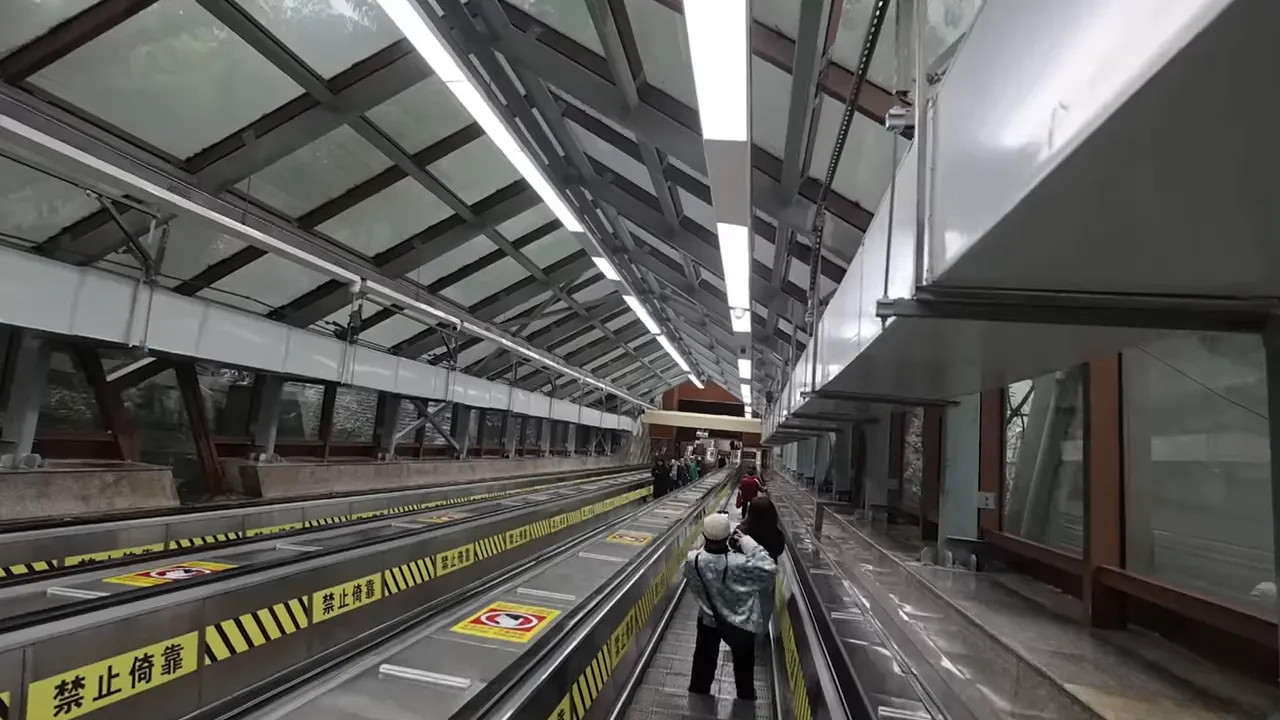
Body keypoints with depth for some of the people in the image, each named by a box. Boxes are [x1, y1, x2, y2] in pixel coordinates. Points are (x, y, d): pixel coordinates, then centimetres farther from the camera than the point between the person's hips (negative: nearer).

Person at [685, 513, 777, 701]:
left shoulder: (694, 560, -29)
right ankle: (746, 694, 49)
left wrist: (705, 544, -10)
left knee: (705, 656, 29)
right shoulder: (739, 563, -38)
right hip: (739, 622, -2)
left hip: (708, 618, 2)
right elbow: (770, 569, -28)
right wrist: (749, 544, -27)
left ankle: (699, 688, 51)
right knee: (743, 659, 27)